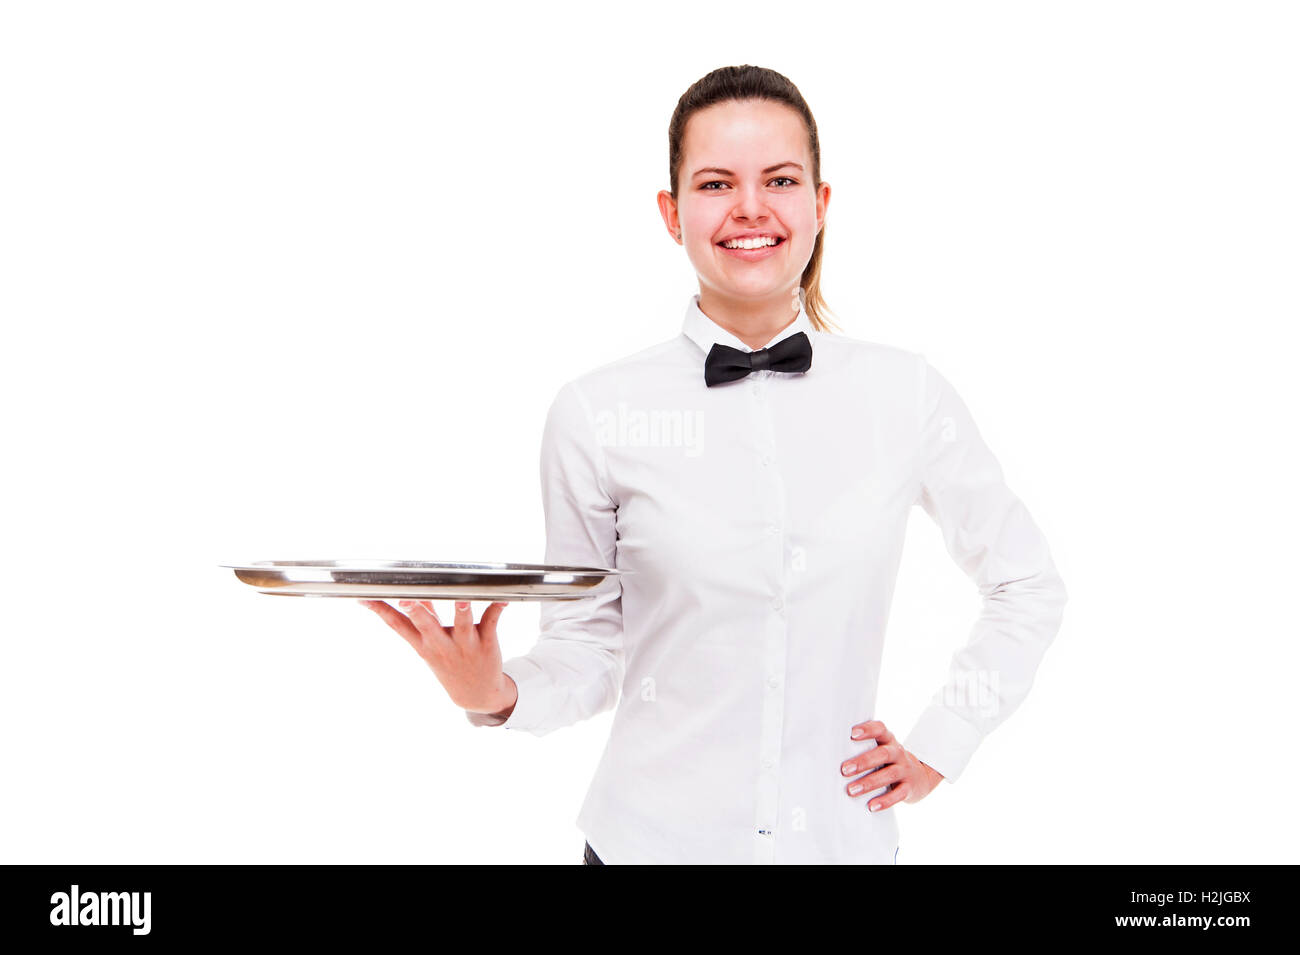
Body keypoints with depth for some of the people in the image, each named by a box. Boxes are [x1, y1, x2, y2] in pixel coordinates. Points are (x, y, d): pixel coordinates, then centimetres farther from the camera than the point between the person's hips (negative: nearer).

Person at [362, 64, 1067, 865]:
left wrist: (940, 744, 3)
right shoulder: (596, 415, -8)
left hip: (845, 834, 2)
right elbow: (590, 651, -3)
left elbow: (1029, 587, 8)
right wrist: (497, 693, -21)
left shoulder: (906, 396, -4)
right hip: (655, 836, -1)